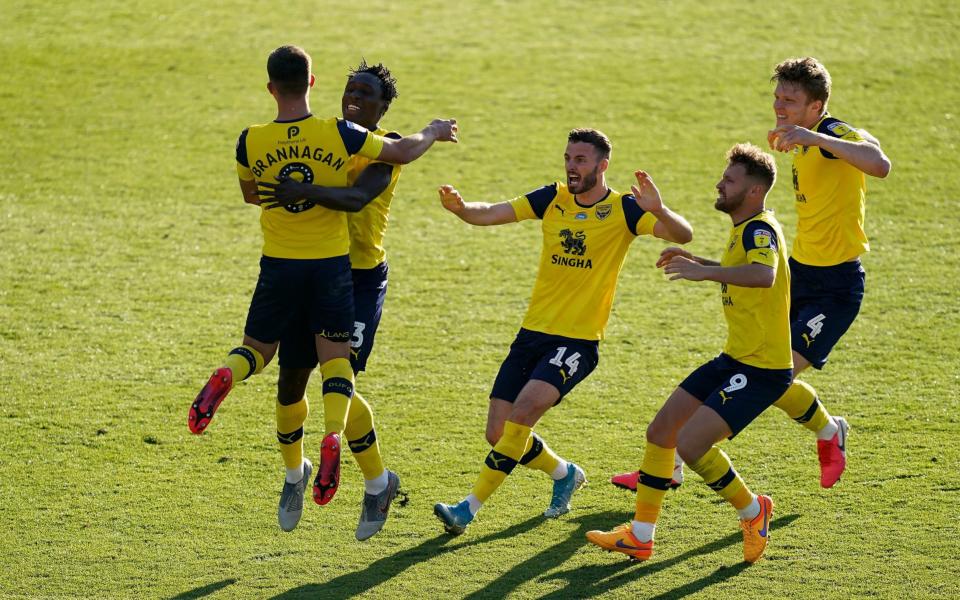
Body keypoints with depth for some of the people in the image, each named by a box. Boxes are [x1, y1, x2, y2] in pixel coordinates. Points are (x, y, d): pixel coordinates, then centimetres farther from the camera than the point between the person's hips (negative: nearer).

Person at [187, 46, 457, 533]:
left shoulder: (251, 142, -6)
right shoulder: (338, 134, -11)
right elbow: (401, 153, -1)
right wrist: (431, 134, 19)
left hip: (279, 266, 1)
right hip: (331, 264, -1)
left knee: (256, 350, 18)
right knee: (335, 360, 7)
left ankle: (225, 377, -19)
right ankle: (332, 437, -21)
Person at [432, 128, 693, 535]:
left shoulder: (622, 210, -6)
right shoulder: (552, 199, 5)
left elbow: (683, 235, -16)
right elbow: (489, 214, -2)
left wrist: (658, 212, -37)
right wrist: (460, 207, -25)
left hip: (578, 341, -5)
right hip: (533, 333, 5)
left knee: (523, 410, -26)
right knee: (498, 434, 1)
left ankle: (471, 507, -19)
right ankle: (564, 474, 30)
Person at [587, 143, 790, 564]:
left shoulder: (760, 229, -20)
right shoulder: (744, 228, 11)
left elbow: (764, 275, -43)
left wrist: (705, 272, -48)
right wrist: (695, 261, 21)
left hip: (762, 370, -10)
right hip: (735, 358, 10)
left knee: (690, 443, -20)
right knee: (661, 431, 10)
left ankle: (752, 512, 4)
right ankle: (640, 536, 20)